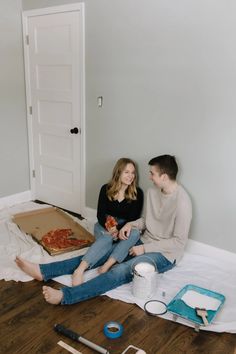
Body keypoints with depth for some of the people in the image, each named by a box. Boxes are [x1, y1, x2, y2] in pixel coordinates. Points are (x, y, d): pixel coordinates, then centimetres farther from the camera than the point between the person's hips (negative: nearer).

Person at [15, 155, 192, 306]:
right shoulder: (153, 192, 3)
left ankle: (64, 295, -45)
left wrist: (145, 248, -19)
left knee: (122, 270, -32)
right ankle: (43, 271, -15)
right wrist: (131, 224, -5)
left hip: (165, 255, -7)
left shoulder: (182, 202, -22)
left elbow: (179, 242, -21)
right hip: (144, 243, 8)